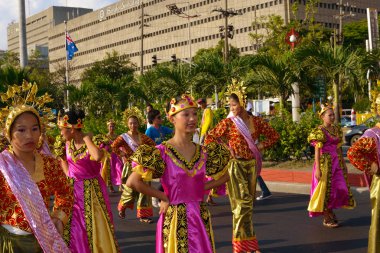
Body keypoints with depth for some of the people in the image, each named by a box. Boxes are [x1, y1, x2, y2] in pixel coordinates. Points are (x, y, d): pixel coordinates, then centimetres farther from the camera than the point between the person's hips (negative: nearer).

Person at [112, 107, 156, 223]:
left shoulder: (143, 137, 6)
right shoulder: (124, 137, -6)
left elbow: (153, 145, 14)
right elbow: (114, 147, -17)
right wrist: (123, 156, -16)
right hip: (130, 167, -4)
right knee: (130, 191, 0)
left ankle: (143, 215, 7)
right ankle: (121, 208, 30)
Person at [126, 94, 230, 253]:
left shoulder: (204, 152, 2)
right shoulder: (162, 152, -13)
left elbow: (224, 176, 17)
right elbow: (132, 182, -19)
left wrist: (201, 188, 3)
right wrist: (163, 197, -11)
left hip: (201, 218, 5)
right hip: (175, 220, -4)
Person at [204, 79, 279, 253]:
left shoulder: (256, 121, 3)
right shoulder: (228, 122, -7)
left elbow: (273, 135, 13)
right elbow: (209, 139, -6)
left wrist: (260, 146, 1)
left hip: (251, 165, 4)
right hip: (235, 165, -4)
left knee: (248, 203, 10)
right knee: (242, 203, -7)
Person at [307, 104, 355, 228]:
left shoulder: (336, 129, 11)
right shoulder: (319, 131, -10)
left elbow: (338, 148, 15)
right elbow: (317, 150, -13)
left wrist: (343, 163, 14)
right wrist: (317, 169, -18)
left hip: (336, 162, 7)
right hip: (325, 163, -7)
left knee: (339, 188, 7)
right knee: (325, 188, 1)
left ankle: (330, 211, 28)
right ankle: (326, 219, 13)